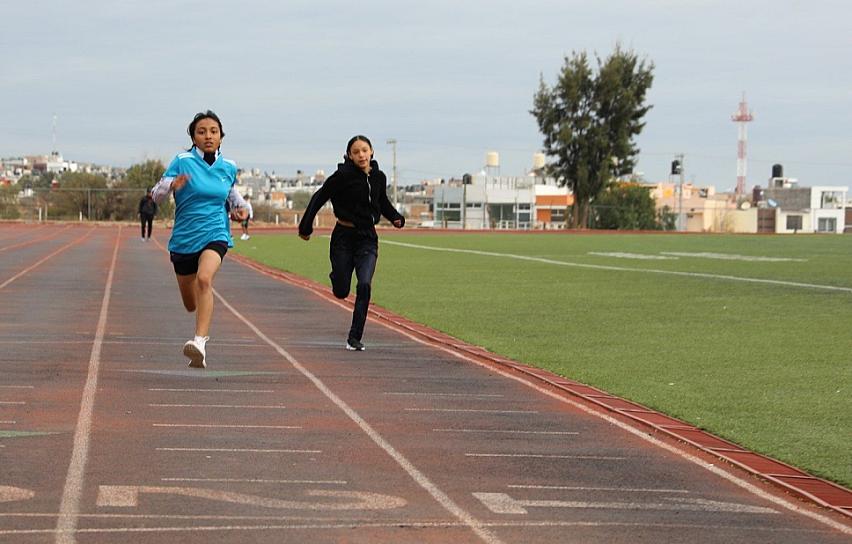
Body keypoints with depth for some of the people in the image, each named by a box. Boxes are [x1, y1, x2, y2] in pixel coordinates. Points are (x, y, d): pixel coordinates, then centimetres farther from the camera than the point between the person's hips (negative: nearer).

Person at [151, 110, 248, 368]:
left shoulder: (229, 167, 5)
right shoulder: (183, 161, -5)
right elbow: (156, 194, -10)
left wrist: (240, 207, 6)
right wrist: (172, 185, -31)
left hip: (215, 234, -1)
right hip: (184, 238, 1)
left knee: (204, 279, -32)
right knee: (191, 304, 12)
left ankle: (200, 342, -41)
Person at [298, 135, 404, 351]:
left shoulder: (379, 177, 1)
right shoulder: (343, 175, -13)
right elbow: (319, 197, -7)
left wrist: (396, 217, 1)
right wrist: (306, 227, -6)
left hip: (368, 238, 2)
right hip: (344, 237, -2)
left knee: (364, 285, -15)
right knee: (341, 291, 4)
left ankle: (354, 338, -7)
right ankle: (337, 275, 44)